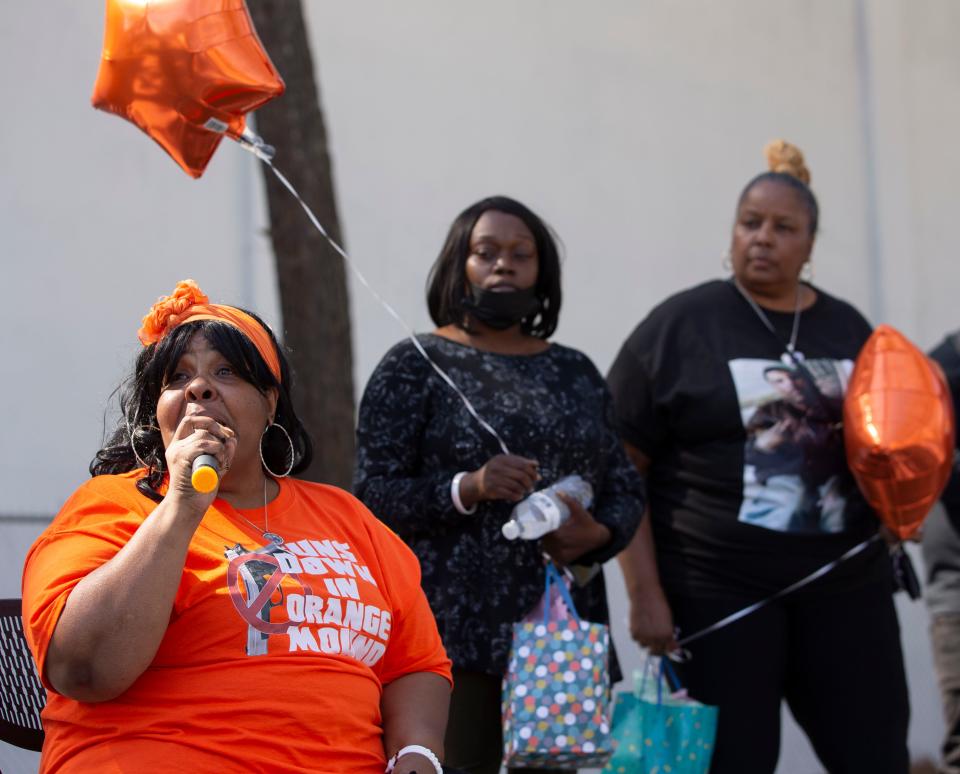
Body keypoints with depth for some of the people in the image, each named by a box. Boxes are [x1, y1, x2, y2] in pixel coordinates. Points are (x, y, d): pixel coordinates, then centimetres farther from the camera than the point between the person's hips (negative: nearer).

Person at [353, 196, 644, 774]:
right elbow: (373, 495, -5)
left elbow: (625, 486, 15)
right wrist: (467, 488, -20)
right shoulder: (415, 366, 1)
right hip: (456, 636, -4)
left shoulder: (576, 373, 15)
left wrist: (598, 535, -6)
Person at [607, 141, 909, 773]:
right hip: (718, 593, -4)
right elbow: (620, 471, -3)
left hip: (845, 585, 4)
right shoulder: (682, 326, -1)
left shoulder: (850, 330, 12)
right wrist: (645, 594, -11)